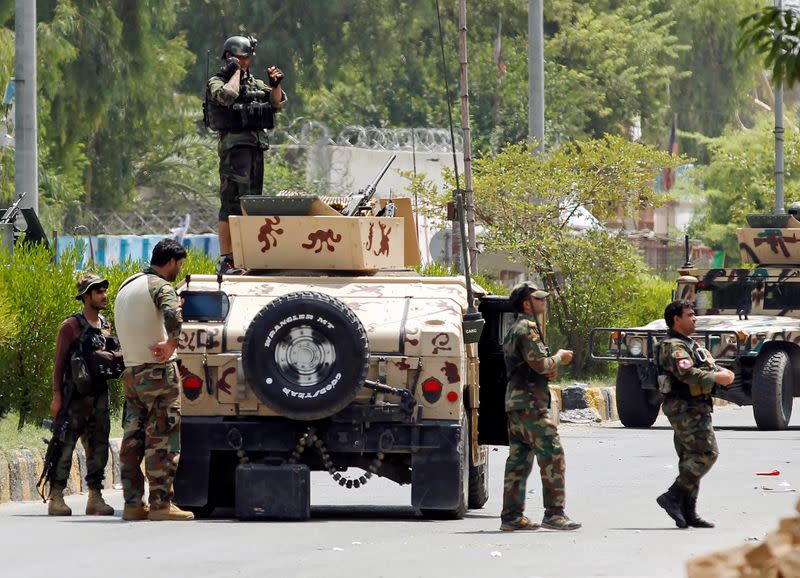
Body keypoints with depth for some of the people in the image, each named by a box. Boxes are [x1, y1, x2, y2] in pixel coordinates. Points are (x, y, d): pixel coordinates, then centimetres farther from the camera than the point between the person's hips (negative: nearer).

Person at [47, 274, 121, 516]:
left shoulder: (105, 326, 15)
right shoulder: (72, 326, -5)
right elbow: (59, 362, -7)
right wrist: (57, 396, -13)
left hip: (100, 394, 7)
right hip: (76, 395, -7)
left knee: (99, 446, 5)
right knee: (66, 446, -7)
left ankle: (95, 497, 9)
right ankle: (56, 498, -6)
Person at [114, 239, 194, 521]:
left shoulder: (127, 286, 17)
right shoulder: (160, 286, -11)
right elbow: (173, 315, -30)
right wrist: (171, 343, -15)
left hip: (131, 370, 8)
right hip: (158, 371, -8)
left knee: (133, 439, 8)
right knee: (162, 439, -6)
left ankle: (133, 503, 8)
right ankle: (160, 503, -9)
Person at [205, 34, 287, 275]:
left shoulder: (255, 83, 19)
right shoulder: (217, 82, -1)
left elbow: (277, 104, 16)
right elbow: (227, 95, -23)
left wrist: (275, 85, -2)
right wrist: (235, 72, -8)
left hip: (257, 146, 8)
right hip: (234, 144, -8)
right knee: (232, 202, -12)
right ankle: (225, 261, -15)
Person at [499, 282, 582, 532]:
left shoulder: (515, 329, 21)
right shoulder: (528, 328, -11)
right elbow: (539, 363, -18)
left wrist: (548, 370, 14)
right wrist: (559, 358, -2)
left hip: (514, 399, 10)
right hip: (530, 401, -10)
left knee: (519, 460, 10)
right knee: (552, 455, -11)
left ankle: (511, 516, 9)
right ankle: (553, 513, -15)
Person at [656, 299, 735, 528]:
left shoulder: (690, 344, 21)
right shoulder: (673, 347, -13)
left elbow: (709, 366, 18)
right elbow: (688, 374, -28)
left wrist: (723, 372, -3)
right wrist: (716, 378, -23)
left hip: (695, 409, 11)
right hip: (687, 409, -11)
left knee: (691, 458, 10)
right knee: (706, 453, -15)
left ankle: (688, 513, 11)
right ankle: (673, 497, -16)